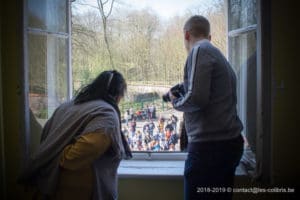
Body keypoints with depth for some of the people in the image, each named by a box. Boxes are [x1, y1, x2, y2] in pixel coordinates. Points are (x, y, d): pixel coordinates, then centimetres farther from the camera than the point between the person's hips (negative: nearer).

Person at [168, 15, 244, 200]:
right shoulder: (219, 55, 20)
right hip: (230, 142, 9)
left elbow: (196, 98, -19)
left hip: (210, 146, -9)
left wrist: (175, 102, 0)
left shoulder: (200, 50, -8)